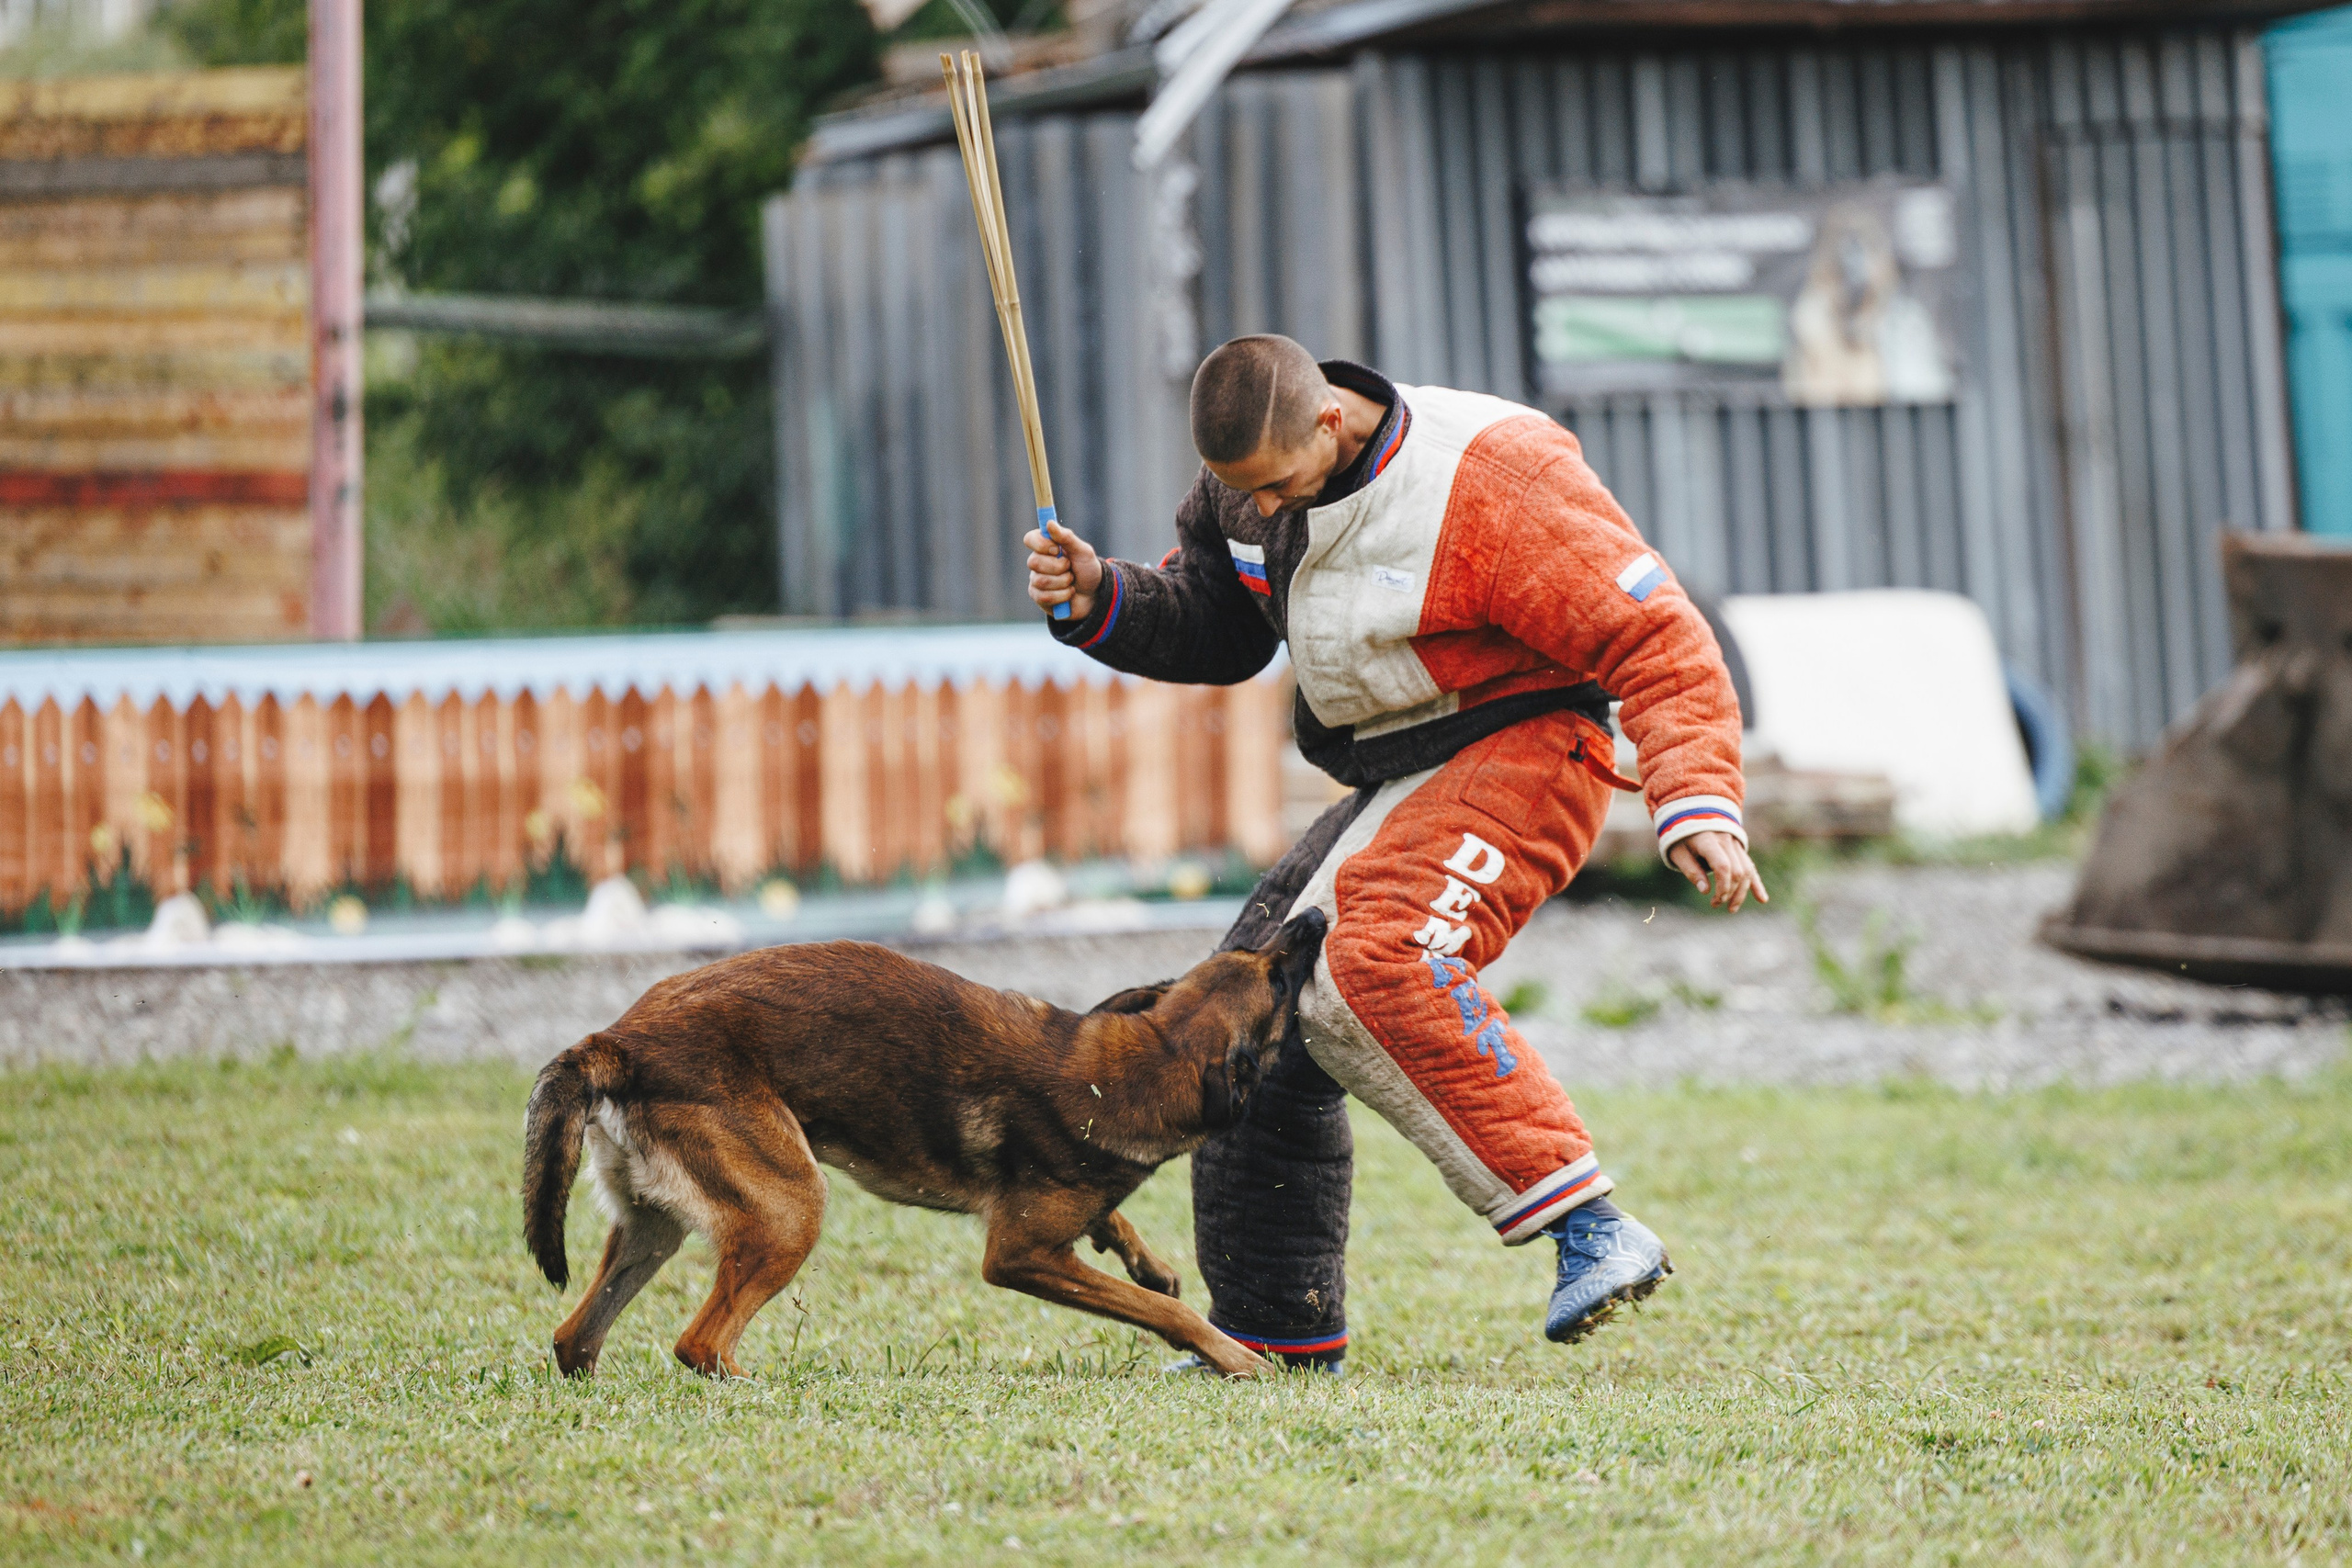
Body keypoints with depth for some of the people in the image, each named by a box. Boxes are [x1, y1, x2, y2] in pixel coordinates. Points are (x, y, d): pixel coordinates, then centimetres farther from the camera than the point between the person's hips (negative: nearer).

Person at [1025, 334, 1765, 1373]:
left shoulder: (1490, 480, -22)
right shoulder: (1246, 479, 0)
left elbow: (1655, 640, -22)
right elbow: (1214, 627, 17)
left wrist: (1697, 804, -35)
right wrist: (1100, 600, -4)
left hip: (1517, 755, -9)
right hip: (1394, 786, 9)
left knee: (1376, 961, -32)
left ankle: (1591, 1230, -33)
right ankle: (1274, 1335, 18)